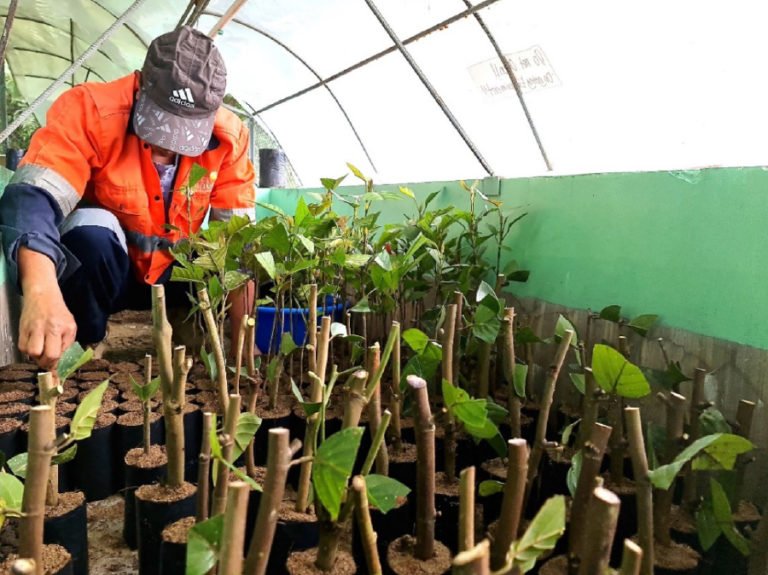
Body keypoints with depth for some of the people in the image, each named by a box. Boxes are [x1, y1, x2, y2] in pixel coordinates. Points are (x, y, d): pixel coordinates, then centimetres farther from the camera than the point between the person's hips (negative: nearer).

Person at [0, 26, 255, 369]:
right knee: (93, 228, -34)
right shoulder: (89, 109, -25)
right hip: (99, 270, -2)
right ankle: (84, 346, -10)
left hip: (171, 274, 3)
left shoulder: (228, 134, -16)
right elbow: (32, 197, -37)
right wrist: (42, 293, -57)